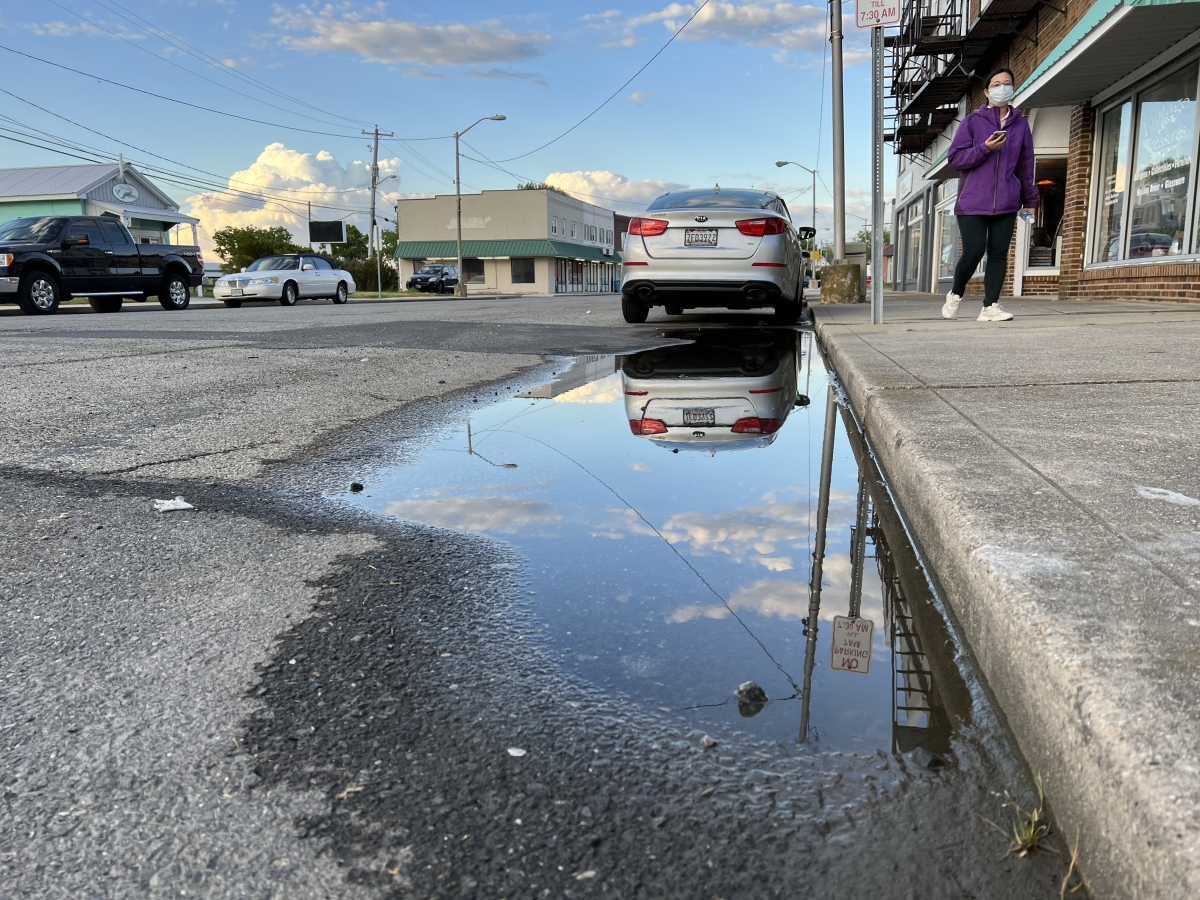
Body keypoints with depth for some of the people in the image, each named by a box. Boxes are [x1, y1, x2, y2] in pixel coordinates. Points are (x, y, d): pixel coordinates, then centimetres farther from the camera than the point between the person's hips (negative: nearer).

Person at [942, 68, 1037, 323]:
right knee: (974, 252, -10)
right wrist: (985, 148, -16)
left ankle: (990, 306, 2)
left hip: (1006, 204, 3)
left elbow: (1025, 166, 15)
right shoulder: (972, 122, 2)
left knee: (999, 254, -1)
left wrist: (1030, 200, 15)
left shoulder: (1020, 124, 12)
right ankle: (955, 294, 15)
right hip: (972, 202, -3)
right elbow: (954, 158, -3)